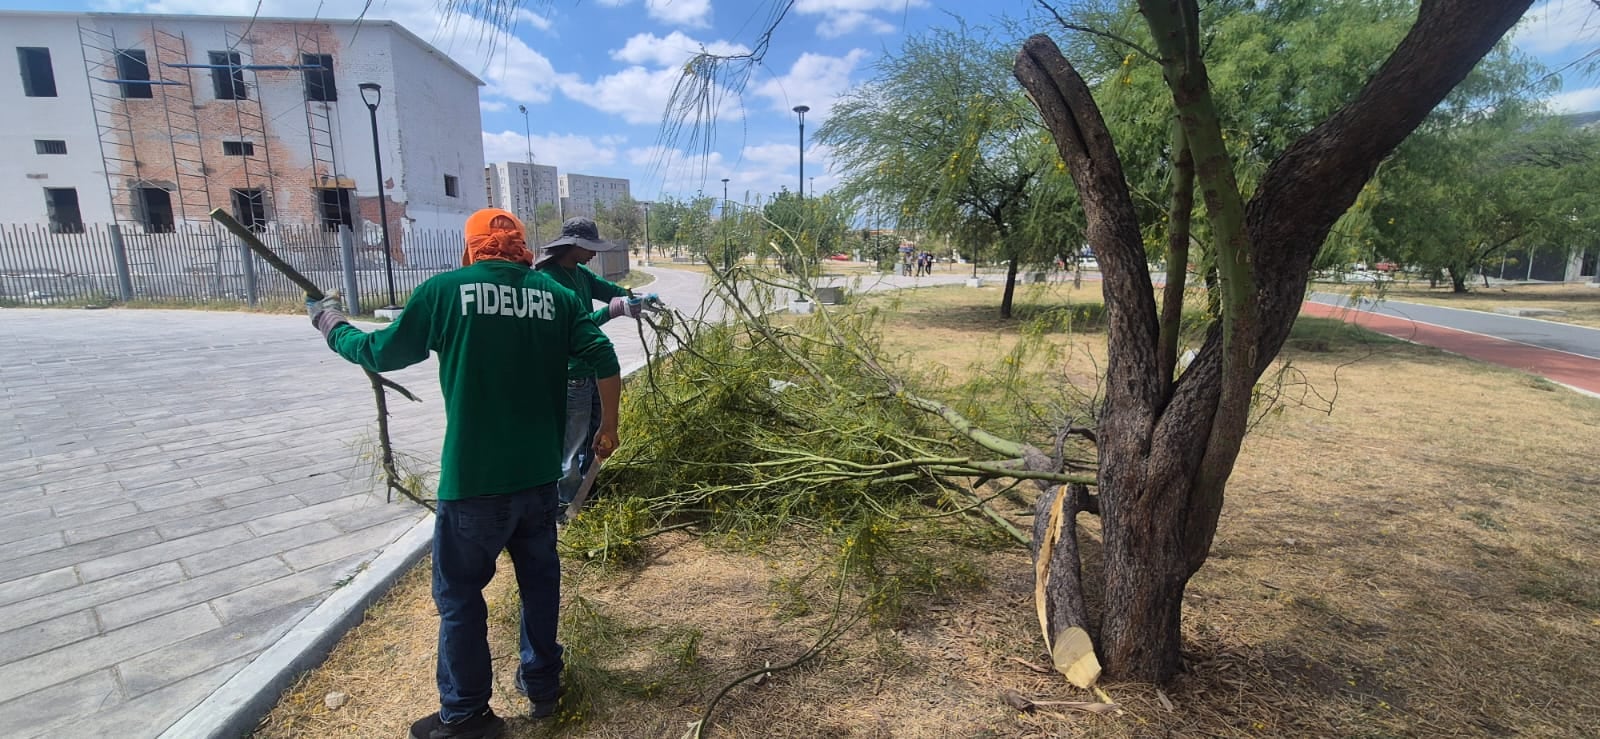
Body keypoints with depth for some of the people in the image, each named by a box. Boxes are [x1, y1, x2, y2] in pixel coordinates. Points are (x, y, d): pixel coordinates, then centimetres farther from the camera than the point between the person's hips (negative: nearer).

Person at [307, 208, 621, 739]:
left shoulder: (446, 289, -5)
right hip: (539, 473, 4)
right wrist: (608, 429, 7)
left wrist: (333, 327, 24)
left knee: (460, 594, 14)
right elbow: (604, 359, -5)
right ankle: (542, 685, 35)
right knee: (540, 579, 19)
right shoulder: (557, 295, 2)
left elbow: (380, 353, 4)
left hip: (473, 478, -3)